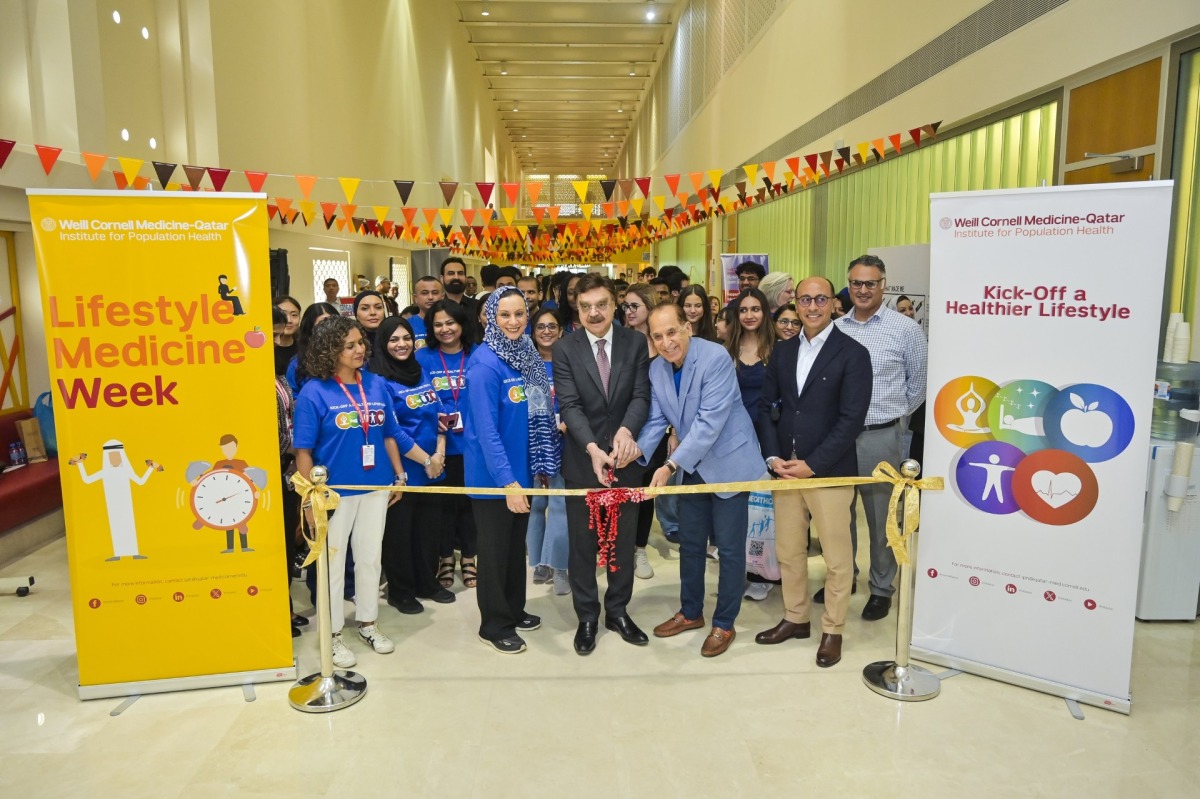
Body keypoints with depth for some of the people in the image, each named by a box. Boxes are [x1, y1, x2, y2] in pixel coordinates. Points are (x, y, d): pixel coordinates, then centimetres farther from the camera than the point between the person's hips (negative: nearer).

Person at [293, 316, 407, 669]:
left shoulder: (376, 384, 1)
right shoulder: (314, 392, -12)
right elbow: (303, 450, -11)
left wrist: (399, 476, 8)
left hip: (376, 488, 4)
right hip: (334, 492, -4)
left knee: (371, 558, 17)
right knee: (332, 563, 9)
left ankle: (368, 622, 35)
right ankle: (333, 634, 25)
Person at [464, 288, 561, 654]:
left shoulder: (528, 355, 2)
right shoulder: (485, 363, -21)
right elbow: (486, 430, -25)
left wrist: (542, 463, 8)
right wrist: (507, 481, -28)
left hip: (521, 469, 7)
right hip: (493, 475, -7)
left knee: (517, 544, 20)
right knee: (495, 548, 8)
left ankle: (514, 610, 38)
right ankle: (494, 624, 24)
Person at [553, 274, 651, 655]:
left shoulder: (635, 343, -2)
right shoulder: (565, 349, -6)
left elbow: (641, 395, -8)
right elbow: (569, 406, -14)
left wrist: (626, 430, -28)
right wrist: (592, 448, -29)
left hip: (625, 457, 2)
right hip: (582, 460, -1)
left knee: (623, 540, 14)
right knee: (582, 543, 10)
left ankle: (618, 611, 31)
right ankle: (587, 617, 26)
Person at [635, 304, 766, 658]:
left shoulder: (716, 358, -24)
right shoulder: (657, 368, -3)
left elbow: (710, 422, -29)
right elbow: (658, 419, 1)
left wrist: (670, 466, -31)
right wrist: (638, 448, -18)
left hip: (728, 462, -6)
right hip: (693, 467, 7)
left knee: (729, 547, 3)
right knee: (690, 543, 17)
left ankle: (724, 624, 20)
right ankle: (691, 612, 35)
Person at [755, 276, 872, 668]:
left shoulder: (853, 353, -7)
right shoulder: (782, 350, 9)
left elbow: (851, 419, -13)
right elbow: (767, 406, 9)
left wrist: (813, 465, -16)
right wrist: (773, 456, -5)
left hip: (830, 471, -4)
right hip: (785, 469, 5)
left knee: (837, 557, 7)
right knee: (788, 551, 14)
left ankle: (832, 630, 24)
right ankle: (795, 618, 32)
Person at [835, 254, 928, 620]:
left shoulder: (906, 329, -5)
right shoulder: (835, 328, 4)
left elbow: (918, 383, 4)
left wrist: (892, 413, 9)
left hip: (880, 437, -3)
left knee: (880, 517, 8)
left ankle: (882, 589, 24)